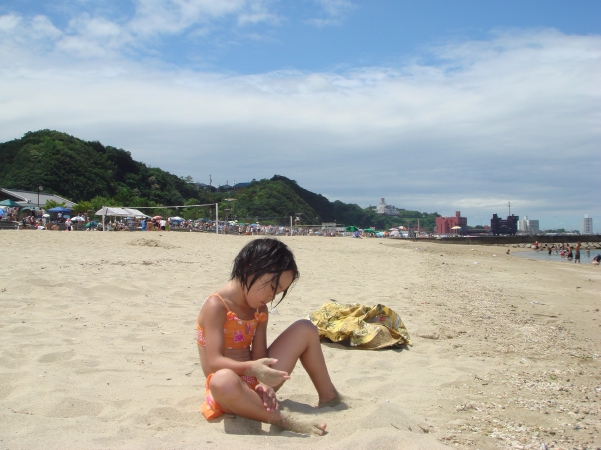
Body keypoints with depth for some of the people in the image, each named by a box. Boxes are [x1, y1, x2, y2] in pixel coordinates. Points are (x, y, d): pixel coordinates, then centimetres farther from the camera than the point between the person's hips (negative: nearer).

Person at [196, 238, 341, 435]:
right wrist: (252, 368, -42)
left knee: (305, 329, 3)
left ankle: (329, 398, 7)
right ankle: (282, 420, -31)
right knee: (223, 380, -46)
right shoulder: (216, 306, -17)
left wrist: (264, 382, -25)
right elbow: (215, 362, -24)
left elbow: (259, 356, -3)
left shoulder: (260, 311, 6)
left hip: (256, 384, 7)